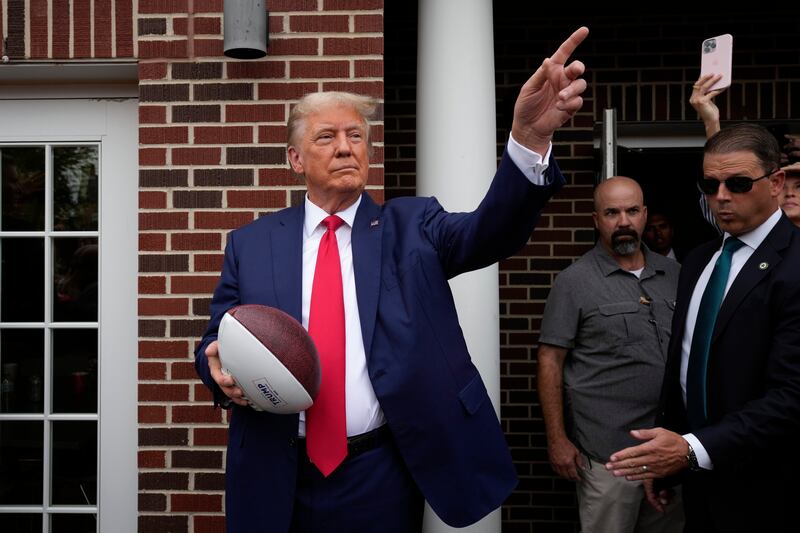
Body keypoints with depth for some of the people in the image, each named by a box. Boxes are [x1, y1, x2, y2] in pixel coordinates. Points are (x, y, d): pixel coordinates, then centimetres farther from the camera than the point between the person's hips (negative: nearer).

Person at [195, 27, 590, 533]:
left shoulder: (410, 226, 1)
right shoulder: (251, 244, 3)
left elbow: (491, 231, -17)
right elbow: (217, 342, 7)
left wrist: (529, 138, -34)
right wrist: (221, 367, -18)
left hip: (381, 477, -1)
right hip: (277, 481, 1)